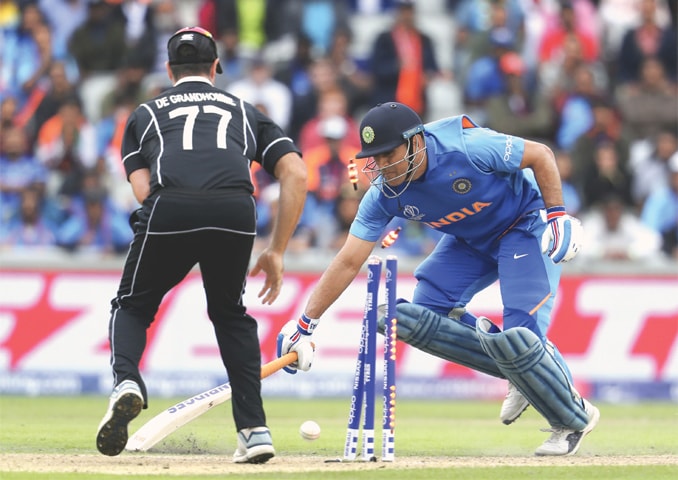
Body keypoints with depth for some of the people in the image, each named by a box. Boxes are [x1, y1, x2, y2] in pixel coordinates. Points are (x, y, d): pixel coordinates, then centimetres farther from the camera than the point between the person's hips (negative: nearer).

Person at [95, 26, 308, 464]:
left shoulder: (146, 113, 32)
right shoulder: (245, 111, 34)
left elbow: (143, 189, 15)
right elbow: (296, 173, 20)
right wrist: (276, 252, 23)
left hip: (169, 211, -1)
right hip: (236, 210, 1)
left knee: (132, 306, 21)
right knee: (231, 313, 25)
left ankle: (126, 382, -10)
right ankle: (255, 429, 14)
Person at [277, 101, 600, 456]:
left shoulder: (465, 148, -32)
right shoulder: (384, 195, -17)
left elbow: (541, 155, -18)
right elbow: (348, 262, -15)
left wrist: (556, 214, -24)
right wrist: (305, 324, -19)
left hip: (526, 226, -6)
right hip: (470, 242, 6)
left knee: (520, 334, -22)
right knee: (418, 317, -9)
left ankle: (574, 418, 3)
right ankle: (517, 372, 4)